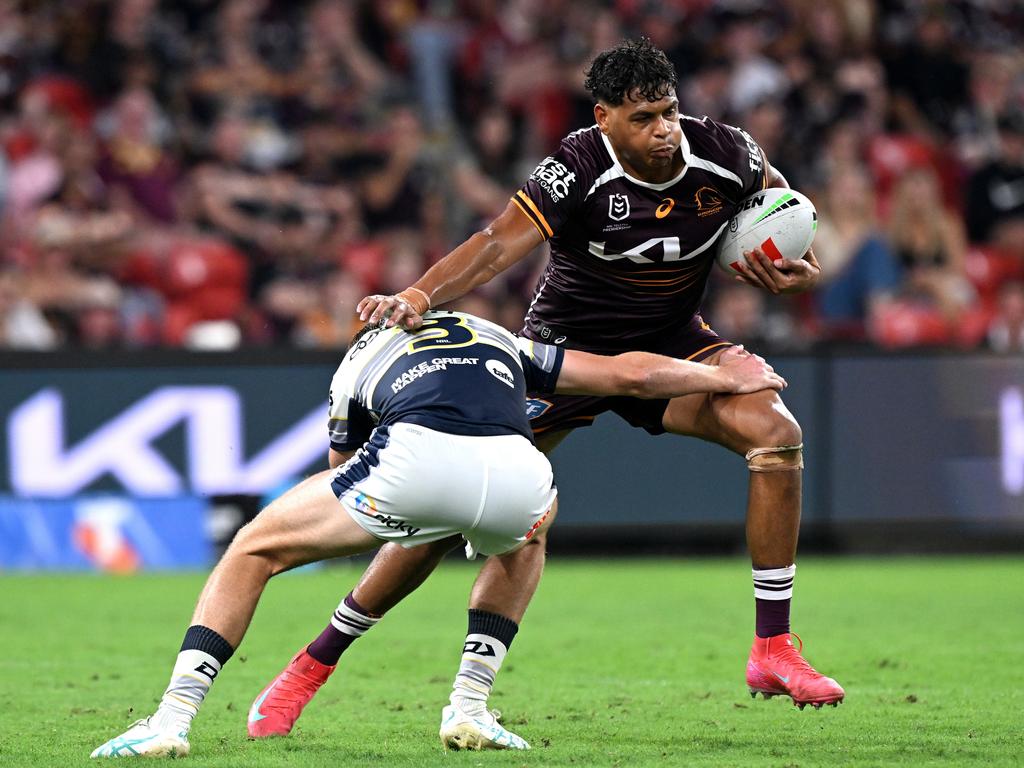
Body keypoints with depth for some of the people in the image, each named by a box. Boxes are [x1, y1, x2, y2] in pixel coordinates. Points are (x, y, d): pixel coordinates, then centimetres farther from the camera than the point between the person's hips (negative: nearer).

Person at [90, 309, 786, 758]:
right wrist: (725, 378, 57)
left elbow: (343, 468, 43)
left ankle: (174, 717, 3)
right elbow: (630, 375, 41)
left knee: (254, 550, 17)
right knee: (518, 543, 41)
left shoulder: (358, 360, 38)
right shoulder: (499, 341, 42)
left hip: (415, 459, -2)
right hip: (517, 476, 2)